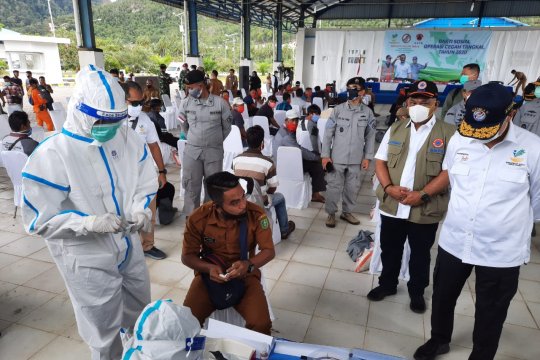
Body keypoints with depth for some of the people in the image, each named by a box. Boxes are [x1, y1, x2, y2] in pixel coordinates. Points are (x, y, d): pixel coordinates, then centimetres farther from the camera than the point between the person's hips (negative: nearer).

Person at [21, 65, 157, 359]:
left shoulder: (128, 139, -4)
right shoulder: (51, 154, -21)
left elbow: (145, 183, 6)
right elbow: (40, 219, -17)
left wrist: (140, 209, -14)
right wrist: (90, 222, -29)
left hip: (129, 247, 6)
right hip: (87, 260, -5)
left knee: (141, 315, 26)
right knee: (104, 330, 14)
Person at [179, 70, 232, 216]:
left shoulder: (220, 103, -7)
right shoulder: (186, 103, -2)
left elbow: (227, 127, 6)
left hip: (214, 152, -1)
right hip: (192, 151, 1)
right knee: (192, 186, 6)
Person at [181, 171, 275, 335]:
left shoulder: (257, 215, -19)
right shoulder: (198, 219, -17)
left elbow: (269, 251, -8)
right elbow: (187, 256, -4)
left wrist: (249, 264, -28)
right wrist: (209, 268, -24)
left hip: (245, 275, -1)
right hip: (210, 274, 1)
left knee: (260, 324, -23)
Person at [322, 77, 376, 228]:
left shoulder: (367, 112, 0)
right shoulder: (338, 109, -4)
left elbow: (370, 136, 6)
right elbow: (328, 133, -2)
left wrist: (367, 157, 2)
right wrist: (325, 155, -6)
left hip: (356, 159, 2)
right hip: (337, 157, -2)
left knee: (352, 187, 13)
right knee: (334, 186, 5)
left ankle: (347, 212, 31)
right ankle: (331, 213, 21)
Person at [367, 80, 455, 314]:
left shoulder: (449, 133, -6)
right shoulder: (395, 129, 7)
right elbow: (380, 161, 4)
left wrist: (422, 194, -21)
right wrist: (389, 187, -13)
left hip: (426, 209, -3)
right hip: (391, 205, 3)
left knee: (420, 254, 16)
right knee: (389, 249, 18)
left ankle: (417, 292, 37)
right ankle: (387, 284, 40)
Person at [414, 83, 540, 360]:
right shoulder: (458, 140, -6)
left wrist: (514, 224, 13)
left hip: (502, 251, -3)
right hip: (453, 241, 3)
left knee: (490, 314, 17)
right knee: (442, 298, 22)